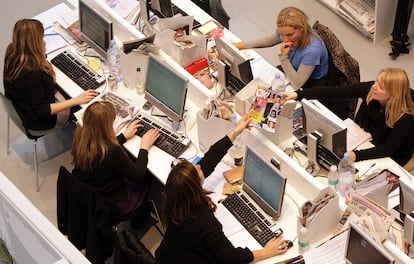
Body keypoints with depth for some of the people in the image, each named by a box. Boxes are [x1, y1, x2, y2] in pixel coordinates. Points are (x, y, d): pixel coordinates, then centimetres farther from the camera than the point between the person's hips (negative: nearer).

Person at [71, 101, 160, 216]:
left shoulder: (79, 135, -18)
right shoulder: (113, 152, -37)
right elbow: (138, 176, -19)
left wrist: (124, 136, 12)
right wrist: (144, 147, -7)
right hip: (111, 205, -6)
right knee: (147, 176, 20)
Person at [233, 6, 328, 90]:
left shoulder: (313, 50, -39)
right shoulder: (286, 31, -20)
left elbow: (296, 85, -35)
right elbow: (268, 40, 6)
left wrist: (283, 56, -39)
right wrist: (243, 45, 0)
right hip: (294, 71, 6)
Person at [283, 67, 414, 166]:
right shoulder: (369, 89, -22)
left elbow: (389, 149, -29)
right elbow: (333, 92, -24)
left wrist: (357, 155, -43)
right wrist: (298, 95, -32)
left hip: (392, 157, -5)